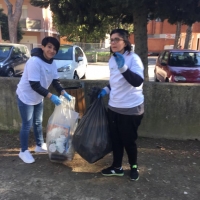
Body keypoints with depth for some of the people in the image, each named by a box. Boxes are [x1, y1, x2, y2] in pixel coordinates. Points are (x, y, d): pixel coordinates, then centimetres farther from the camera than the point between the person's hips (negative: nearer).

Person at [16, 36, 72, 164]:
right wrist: (51, 96, -34)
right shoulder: (34, 61, -28)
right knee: (27, 125, 1)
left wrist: (64, 93, -13)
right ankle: (24, 151, 20)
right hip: (26, 97, -8)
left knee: (38, 122, 19)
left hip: (38, 98, 8)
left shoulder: (52, 63, -3)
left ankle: (40, 146, 36)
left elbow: (55, 81, 2)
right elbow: (34, 85, -31)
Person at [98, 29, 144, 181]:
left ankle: (134, 167, 32)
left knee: (129, 140, 7)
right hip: (114, 107, 7)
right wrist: (106, 90, 9)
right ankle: (117, 167, 32)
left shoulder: (133, 58, -16)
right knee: (115, 139, 14)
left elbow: (137, 82, -30)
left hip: (131, 108, -7)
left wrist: (123, 67, -39)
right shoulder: (112, 59, 6)